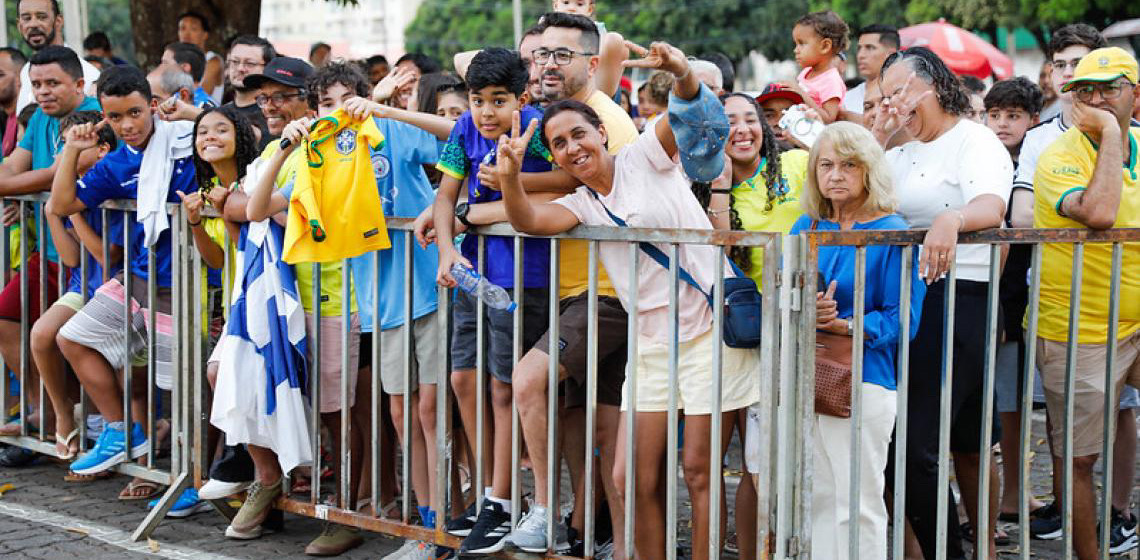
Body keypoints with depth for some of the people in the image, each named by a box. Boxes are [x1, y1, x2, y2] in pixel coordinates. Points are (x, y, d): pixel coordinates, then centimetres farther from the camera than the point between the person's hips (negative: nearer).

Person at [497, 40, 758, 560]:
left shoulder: (644, 157, -1)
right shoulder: (580, 205, 11)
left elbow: (693, 111, -18)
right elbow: (528, 220, -9)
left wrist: (682, 73, -40)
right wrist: (509, 176, -29)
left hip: (712, 328, -5)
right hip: (651, 341, 5)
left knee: (698, 469, -3)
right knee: (640, 478, 2)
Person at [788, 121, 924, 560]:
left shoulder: (892, 233, -5)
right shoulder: (806, 228, 11)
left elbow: (902, 318, -10)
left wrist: (844, 326, -22)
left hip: (863, 380, -5)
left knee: (858, 505, -1)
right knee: (816, 499, 11)